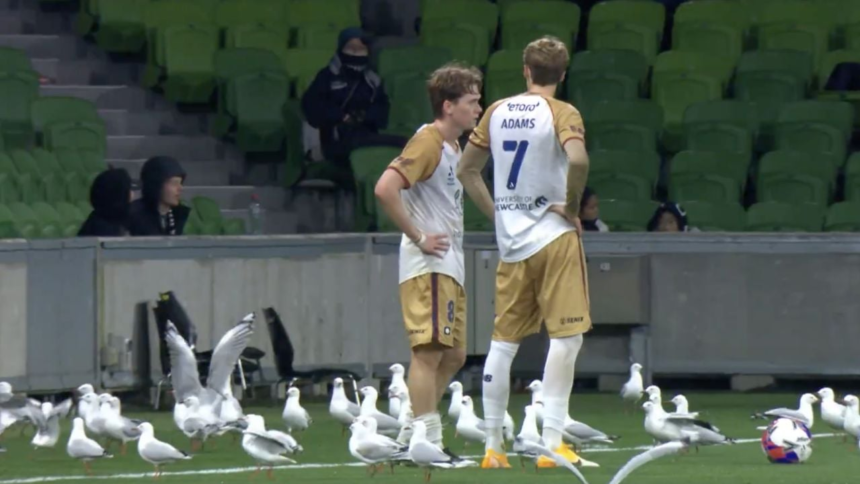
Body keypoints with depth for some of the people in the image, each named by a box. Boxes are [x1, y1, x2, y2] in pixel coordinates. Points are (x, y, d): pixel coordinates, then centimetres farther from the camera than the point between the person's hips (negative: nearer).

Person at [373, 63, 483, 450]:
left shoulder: (452, 146, 18)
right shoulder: (428, 142, -12)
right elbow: (385, 189, -24)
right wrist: (419, 238, -20)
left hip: (449, 268, 10)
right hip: (429, 267, -10)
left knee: (453, 355, 12)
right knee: (429, 351, -11)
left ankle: (412, 437, 16)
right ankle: (426, 440, -12)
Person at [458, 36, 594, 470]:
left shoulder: (497, 112, 9)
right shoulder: (561, 114, -7)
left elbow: (466, 170, 15)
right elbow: (578, 159, -27)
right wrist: (572, 205, -12)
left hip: (510, 241, 5)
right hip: (553, 238, -5)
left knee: (503, 342, 10)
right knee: (566, 337, -4)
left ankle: (493, 447, 11)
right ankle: (552, 444, -13)